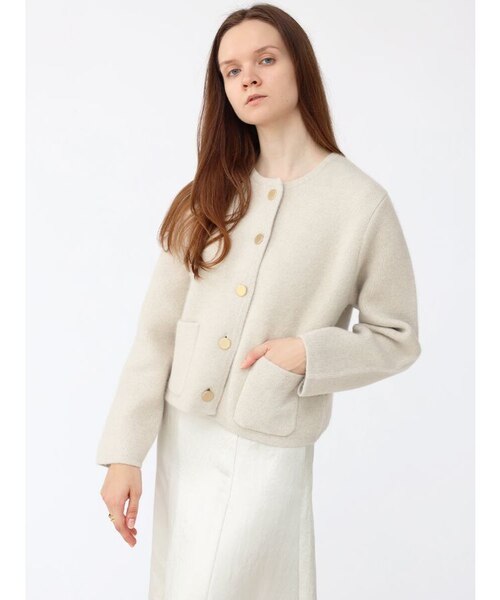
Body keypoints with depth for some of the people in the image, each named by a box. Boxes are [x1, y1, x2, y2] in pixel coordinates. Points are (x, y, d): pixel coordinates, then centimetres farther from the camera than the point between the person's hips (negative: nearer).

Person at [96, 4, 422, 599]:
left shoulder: (362, 203, -9)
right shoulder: (210, 195, 2)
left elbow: (396, 338, -1)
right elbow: (157, 327, -1)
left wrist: (308, 354, -18)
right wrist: (124, 453, -4)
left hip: (269, 449, -4)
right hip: (183, 435, 4)